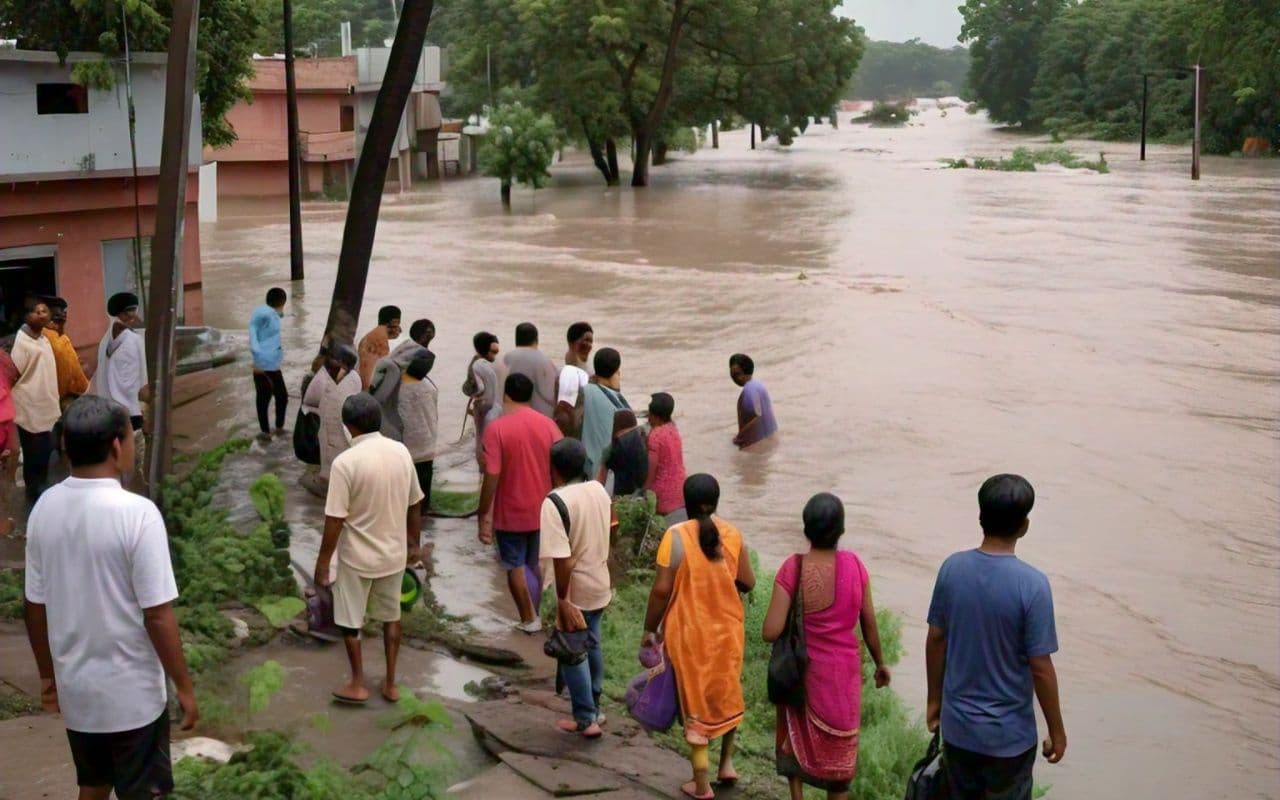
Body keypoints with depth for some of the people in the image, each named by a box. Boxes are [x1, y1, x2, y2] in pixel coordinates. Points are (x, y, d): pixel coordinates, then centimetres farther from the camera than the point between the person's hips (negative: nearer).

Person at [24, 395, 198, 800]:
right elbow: (157, 615, -19)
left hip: (75, 687, 5)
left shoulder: (44, 508, -4)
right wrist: (184, 687, -9)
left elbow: (35, 606, 4)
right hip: (132, 692, -5)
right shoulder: (137, 513, -22)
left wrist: (48, 674, 18)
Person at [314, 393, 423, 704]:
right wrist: (414, 544, 18)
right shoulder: (401, 452, -5)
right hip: (394, 553, 5)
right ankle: (390, 684, 26)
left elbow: (335, 520, -19)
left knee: (350, 621, 14)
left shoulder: (346, 462, -21)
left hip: (357, 556, -5)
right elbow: (414, 504, 5)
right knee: (391, 617, 20)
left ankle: (357, 685, 23)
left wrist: (323, 562, -9)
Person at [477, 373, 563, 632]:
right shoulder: (548, 424, -5)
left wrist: (484, 515, -10)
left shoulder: (496, 428, -16)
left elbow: (491, 477, -18)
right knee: (540, 564, 20)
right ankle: (541, 614, 28)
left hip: (511, 512, -4)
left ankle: (529, 619, 20)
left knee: (515, 567, 13)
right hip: (543, 510, 4)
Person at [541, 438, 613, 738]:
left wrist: (563, 601, -19)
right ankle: (594, 707, 34)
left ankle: (586, 720, 14)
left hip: (576, 590, -7)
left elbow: (563, 559, -26)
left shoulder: (555, 502, -25)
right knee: (591, 646, 22)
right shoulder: (599, 490, -2)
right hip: (600, 585, 7)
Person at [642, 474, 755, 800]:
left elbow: (662, 590, -16)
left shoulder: (676, 536, -17)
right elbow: (748, 583, 2)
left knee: (695, 702, 8)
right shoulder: (732, 535, -5)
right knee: (726, 694, 26)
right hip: (727, 629, 3)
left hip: (689, 633, -3)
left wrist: (650, 628, -3)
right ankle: (727, 762, 31)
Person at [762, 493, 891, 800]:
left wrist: (797, 618, 0)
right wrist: (880, 663, 12)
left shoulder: (793, 568, -19)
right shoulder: (854, 564, -14)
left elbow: (771, 632, -22)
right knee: (838, 749, 17)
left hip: (802, 670, -1)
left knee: (796, 737, 23)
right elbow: (869, 623, -3)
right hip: (843, 671, 1)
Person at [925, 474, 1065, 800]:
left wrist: (934, 699, 16)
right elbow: (1040, 667, -17)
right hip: (1009, 733, -4)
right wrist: (1056, 730, -4)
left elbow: (935, 640, 2)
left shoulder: (952, 568, -8)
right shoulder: (1031, 584, -22)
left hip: (957, 725, 4)